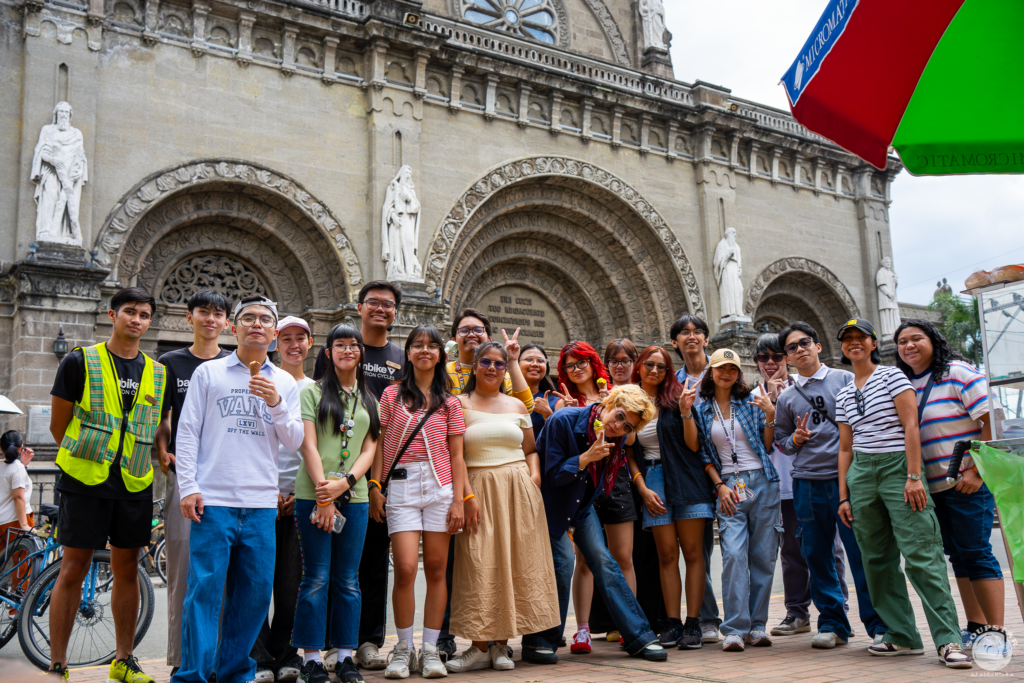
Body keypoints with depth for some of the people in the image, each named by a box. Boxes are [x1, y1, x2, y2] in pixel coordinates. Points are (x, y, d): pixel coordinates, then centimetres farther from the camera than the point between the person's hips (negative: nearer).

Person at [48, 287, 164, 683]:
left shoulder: (157, 373, 11)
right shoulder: (80, 362, -1)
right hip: (86, 482, -4)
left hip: (134, 484, 4)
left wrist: (158, 454, 6)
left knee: (127, 570, 9)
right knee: (73, 570, -1)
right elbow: (58, 425, 1)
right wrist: (90, 457, 5)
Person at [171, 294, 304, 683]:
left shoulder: (284, 383, 14)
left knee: (255, 592, 6)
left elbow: (294, 442, 8)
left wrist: (276, 404, -7)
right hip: (213, 502, -3)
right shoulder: (208, 373, 7)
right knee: (205, 589, -5)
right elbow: (187, 432, 3)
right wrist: (188, 487, -5)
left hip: (262, 505, 3)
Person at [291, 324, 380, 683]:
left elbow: (370, 449, 8)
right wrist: (323, 496, -12)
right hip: (313, 494, -3)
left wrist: (344, 482, -9)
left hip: (354, 496, 4)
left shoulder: (369, 400, 15)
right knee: (316, 577, -1)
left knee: (348, 580, 8)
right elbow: (309, 444, -4)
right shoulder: (312, 392, 3)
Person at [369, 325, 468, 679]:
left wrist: (459, 499, 1)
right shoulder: (392, 395, 9)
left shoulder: (449, 402, 11)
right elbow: (379, 444, 7)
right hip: (400, 484, -1)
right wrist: (375, 487, -2)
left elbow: (456, 455, 8)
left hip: (440, 485, 1)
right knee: (406, 567, -10)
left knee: (436, 568, 2)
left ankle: (430, 649, 13)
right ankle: (403, 649, 6)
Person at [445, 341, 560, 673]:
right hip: (479, 489, -3)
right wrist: (464, 490, -14)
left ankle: (501, 644, 11)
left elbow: (531, 450, 17)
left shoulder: (517, 406, 15)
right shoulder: (459, 405, 5)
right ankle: (480, 646, 2)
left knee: (513, 563, 2)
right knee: (479, 565, -5)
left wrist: (534, 476, -1)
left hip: (518, 491, 3)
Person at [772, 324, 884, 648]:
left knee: (862, 552, -4)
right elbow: (780, 440, 19)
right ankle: (832, 624, 17)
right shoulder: (786, 398, 14)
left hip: (847, 477, -3)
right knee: (817, 557, 6)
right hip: (807, 484, 3)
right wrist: (795, 440, -3)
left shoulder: (844, 379, 7)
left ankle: (879, 624, 7)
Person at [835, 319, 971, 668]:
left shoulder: (892, 376, 1)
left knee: (921, 554, -12)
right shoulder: (844, 395, 16)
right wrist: (844, 496, 12)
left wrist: (913, 476, -16)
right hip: (861, 473, 6)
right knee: (877, 559, 5)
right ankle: (903, 636, 12)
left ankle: (948, 639, -10)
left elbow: (911, 425, -7)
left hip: (898, 466, -6)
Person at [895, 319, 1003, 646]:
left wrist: (976, 472, -16)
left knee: (976, 553, -6)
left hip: (968, 483, -6)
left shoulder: (958, 372, -7)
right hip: (931, 486, 6)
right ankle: (976, 627, 19)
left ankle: (997, 631, 0)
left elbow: (988, 423, -11)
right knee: (958, 556, 11)